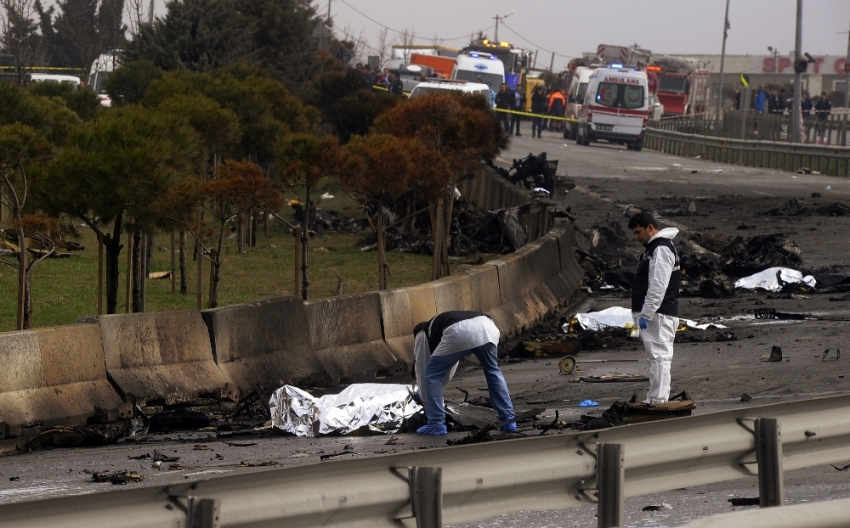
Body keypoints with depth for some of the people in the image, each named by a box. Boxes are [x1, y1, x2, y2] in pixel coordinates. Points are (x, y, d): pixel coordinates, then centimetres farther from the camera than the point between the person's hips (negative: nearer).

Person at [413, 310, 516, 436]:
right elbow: (448, 371, 56)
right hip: (487, 326, 6)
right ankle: (508, 420, 26)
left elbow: (422, 368, 35)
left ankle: (436, 424, 12)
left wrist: (426, 400, 47)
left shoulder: (422, 334, 33)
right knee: (493, 372, 30)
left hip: (460, 333, -6)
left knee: (431, 375, 14)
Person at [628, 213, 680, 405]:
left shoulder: (661, 250, -14)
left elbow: (658, 287, -22)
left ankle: (658, 399, -14)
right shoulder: (655, 248, 19)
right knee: (658, 356, 11)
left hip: (659, 315, -11)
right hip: (654, 315, 11)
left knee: (659, 355, -11)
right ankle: (656, 399, 15)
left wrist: (646, 314, -23)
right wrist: (643, 313, 21)